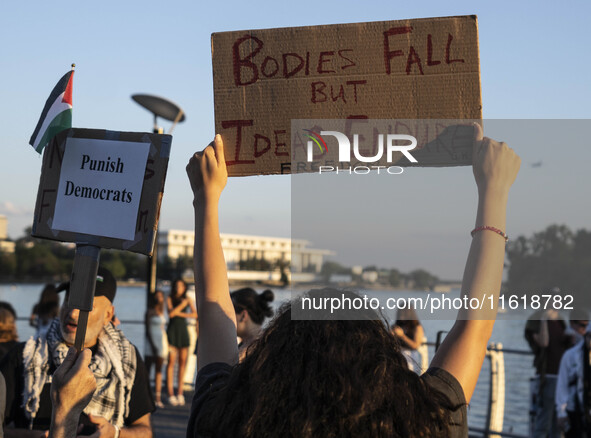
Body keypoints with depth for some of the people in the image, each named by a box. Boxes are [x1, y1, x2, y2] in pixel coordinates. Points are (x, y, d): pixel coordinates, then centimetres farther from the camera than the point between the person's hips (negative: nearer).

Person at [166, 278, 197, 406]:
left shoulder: (188, 299, 10)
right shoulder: (170, 299, 3)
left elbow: (195, 314, 0)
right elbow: (170, 313, -12)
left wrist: (180, 314, -7)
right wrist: (182, 305, -11)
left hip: (183, 331, 3)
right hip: (172, 330, -3)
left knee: (182, 362, 1)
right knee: (171, 362, -6)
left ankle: (180, 393, 6)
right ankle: (170, 394, -4)